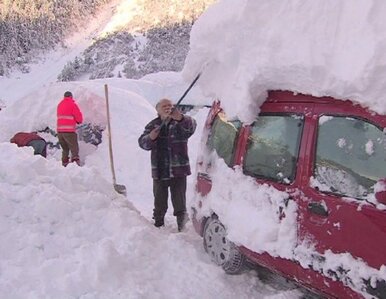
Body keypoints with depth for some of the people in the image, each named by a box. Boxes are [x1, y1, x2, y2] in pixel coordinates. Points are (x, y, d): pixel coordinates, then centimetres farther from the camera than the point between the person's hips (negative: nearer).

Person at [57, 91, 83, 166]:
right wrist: (79, 121, 17)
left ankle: (64, 162, 12)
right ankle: (75, 159, -23)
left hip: (59, 130, 6)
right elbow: (79, 117, -5)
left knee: (65, 148, 17)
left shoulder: (59, 104, 17)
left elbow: (59, 116, 19)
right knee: (74, 147, -7)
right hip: (69, 131, -6)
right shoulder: (72, 104, -4)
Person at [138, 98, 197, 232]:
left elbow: (191, 125, -24)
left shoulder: (181, 123, -1)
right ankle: (158, 224, 30)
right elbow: (142, 143, 1)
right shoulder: (152, 125, 8)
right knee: (159, 203, 13)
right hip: (159, 172, 3)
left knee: (179, 203, 2)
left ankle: (182, 228, 16)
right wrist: (150, 137, -23)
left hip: (178, 171, -2)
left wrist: (180, 118, -46)